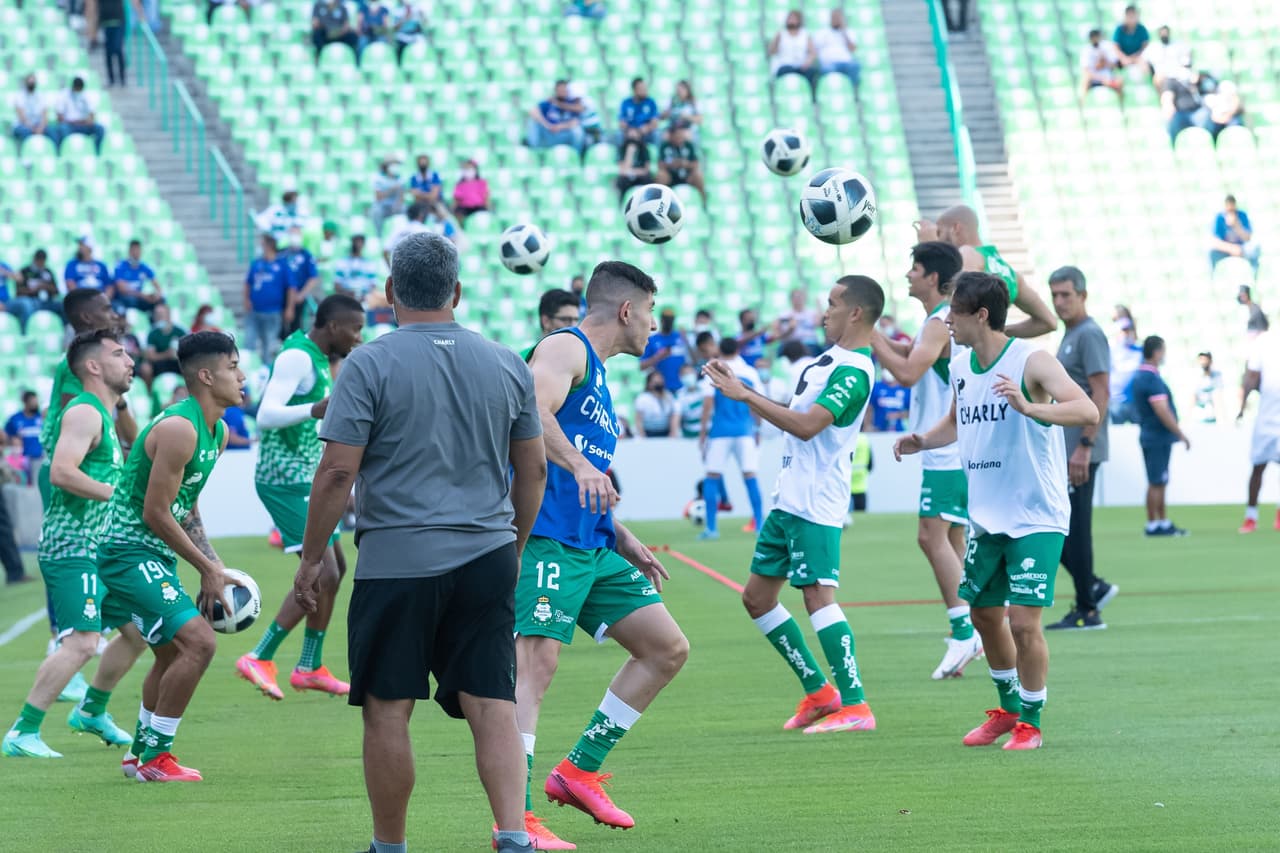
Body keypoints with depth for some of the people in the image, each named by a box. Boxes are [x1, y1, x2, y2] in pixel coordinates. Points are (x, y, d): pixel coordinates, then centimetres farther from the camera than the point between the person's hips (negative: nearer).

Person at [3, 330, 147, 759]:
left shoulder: (105, 415, 19)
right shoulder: (84, 413, -12)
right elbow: (62, 472, -26)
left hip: (98, 548, 11)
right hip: (73, 547, -11)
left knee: (138, 630, 19)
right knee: (82, 642, -21)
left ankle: (91, 711, 34)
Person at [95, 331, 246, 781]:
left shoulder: (218, 433, 10)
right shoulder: (178, 429, -22)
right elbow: (155, 513, -22)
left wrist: (215, 565, 8)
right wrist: (207, 569, -15)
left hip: (155, 556, 11)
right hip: (129, 551, -11)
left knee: (173, 652, 21)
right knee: (197, 641, -19)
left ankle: (141, 752, 36)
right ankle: (154, 757, -11)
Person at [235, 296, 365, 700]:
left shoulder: (318, 360, 15)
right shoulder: (297, 356, -16)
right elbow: (266, 416, -28)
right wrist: (314, 410, -42)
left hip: (305, 478, 11)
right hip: (285, 480, -11)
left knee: (335, 568, 16)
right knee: (323, 573, -15)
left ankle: (310, 667, 23)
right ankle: (259, 659, -11)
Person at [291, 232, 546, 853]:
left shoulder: (369, 364, -6)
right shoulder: (507, 365, 8)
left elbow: (338, 471, -9)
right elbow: (532, 470, 14)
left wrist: (312, 557, 0)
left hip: (397, 563, -4)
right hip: (487, 558, 4)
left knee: (388, 710, 5)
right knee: (492, 704, 3)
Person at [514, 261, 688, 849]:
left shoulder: (597, 376, 25)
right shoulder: (565, 349, -3)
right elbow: (531, 409, -25)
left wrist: (625, 542, 23)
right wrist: (580, 466, -36)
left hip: (593, 548, 10)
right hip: (546, 538, -10)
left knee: (668, 649, 10)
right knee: (536, 662, -18)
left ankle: (580, 771, 13)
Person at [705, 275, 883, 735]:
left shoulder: (853, 371, -16)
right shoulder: (830, 358, 15)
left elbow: (807, 425, -25)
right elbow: (793, 417, 22)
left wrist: (745, 394, -21)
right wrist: (740, 390, 15)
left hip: (815, 505, -10)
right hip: (789, 499, 10)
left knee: (818, 594, -15)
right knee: (757, 596, 13)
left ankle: (855, 706, -14)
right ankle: (818, 691, 19)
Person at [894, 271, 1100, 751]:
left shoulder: (1031, 362, -16)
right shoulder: (960, 367, 6)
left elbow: (1086, 411, -27)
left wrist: (1029, 408, -43)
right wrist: (922, 441, 5)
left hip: (1036, 517, -7)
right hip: (985, 516, 7)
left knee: (1023, 621, -11)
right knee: (984, 614, 15)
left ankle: (1031, 722, 5)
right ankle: (1008, 708, 35)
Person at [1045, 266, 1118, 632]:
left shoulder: (1090, 335, -12)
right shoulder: (1069, 336, 17)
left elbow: (1101, 394, -19)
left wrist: (1084, 447, -23)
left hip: (1080, 452, -10)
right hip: (1061, 451, 10)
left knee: (1073, 529, -6)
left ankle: (1087, 612, 1)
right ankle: (1095, 588, 17)